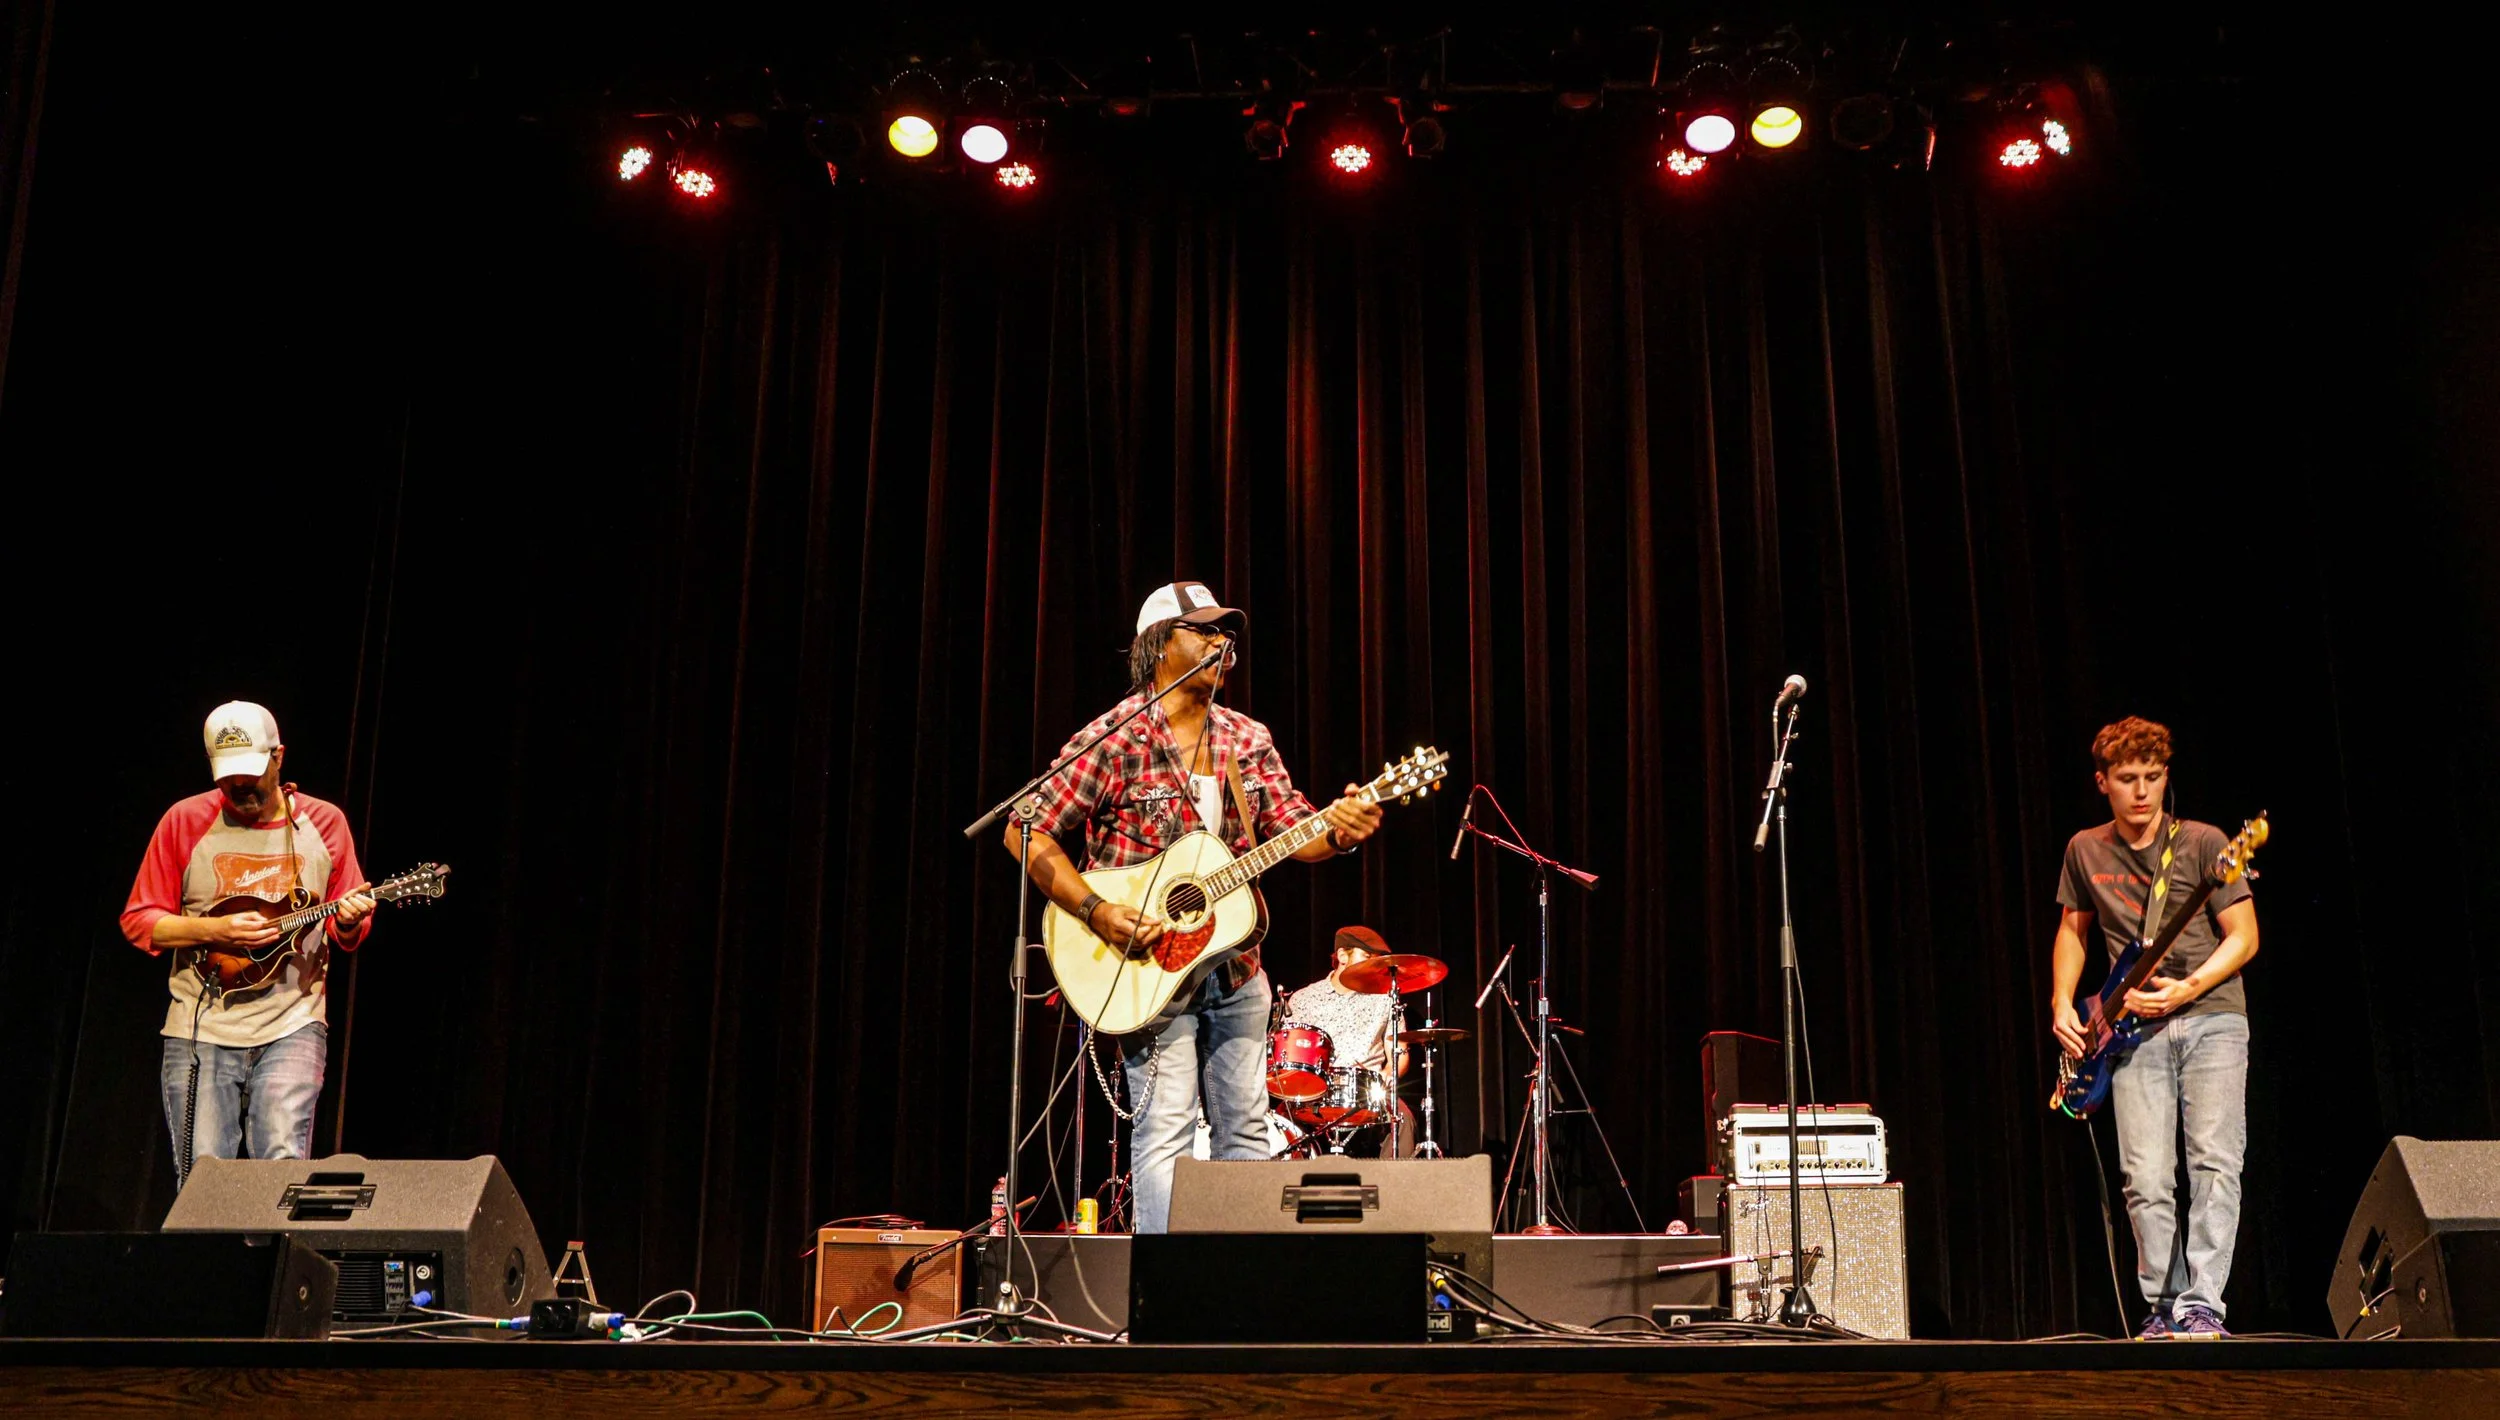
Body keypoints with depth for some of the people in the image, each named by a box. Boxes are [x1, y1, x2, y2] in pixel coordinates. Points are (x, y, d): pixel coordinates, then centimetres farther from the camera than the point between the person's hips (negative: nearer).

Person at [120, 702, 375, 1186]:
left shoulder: (323, 822, 4)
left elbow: (345, 932, 11)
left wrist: (349, 922, -13)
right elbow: (137, 921, 2)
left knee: (285, 1165, -14)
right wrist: (216, 931, -13)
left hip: (291, 1025, 0)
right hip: (201, 1029, 1)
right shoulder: (185, 821, 1)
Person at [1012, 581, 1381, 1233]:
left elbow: (1292, 829, 4)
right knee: (1164, 1130, -8)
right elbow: (1028, 833, -12)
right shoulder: (1112, 741, -11)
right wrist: (1096, 911, -22)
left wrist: (1339, 830, -19)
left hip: (1236, 970, 6)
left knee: (1245, 1127, 10)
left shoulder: (1249, 740, 9)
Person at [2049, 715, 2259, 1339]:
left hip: (2211, 1016, -2)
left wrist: (2187, 989, -15)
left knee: (2214, 1162, -14)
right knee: (2146, 1179, -5)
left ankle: (2201, 1307, -12)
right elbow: (2073, 928, 22)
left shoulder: (2204, 843, -2)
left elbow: (2244, 937, -2)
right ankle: (2163, 1307, 8)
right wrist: (2062, 1002, 8)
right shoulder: (2085, 850, 9)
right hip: (2135, 1029, 3)